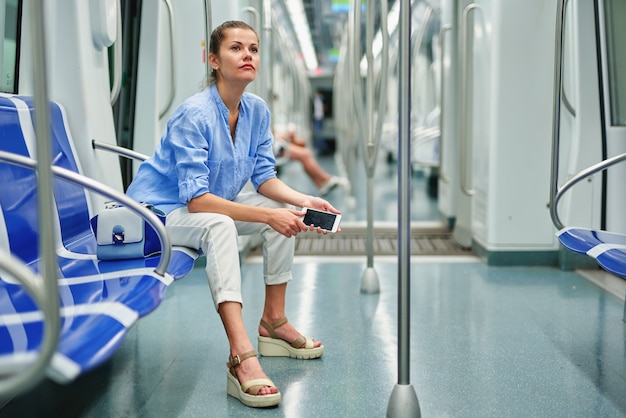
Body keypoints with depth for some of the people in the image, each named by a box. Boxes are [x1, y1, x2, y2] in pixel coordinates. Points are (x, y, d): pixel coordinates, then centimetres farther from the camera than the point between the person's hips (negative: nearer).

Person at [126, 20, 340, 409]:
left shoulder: (258, 110, -3)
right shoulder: (193, 115, -26)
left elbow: (264, 177, 0)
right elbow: (195, 199, -31)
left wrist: (305, 201, -19)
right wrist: (267, 215, -35)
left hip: (210, 206, 8)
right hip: (157, 209, -8)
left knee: (286, 211, -5)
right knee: (219, 224, -37)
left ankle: (274, 322, 6)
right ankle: (242, 358, -46)